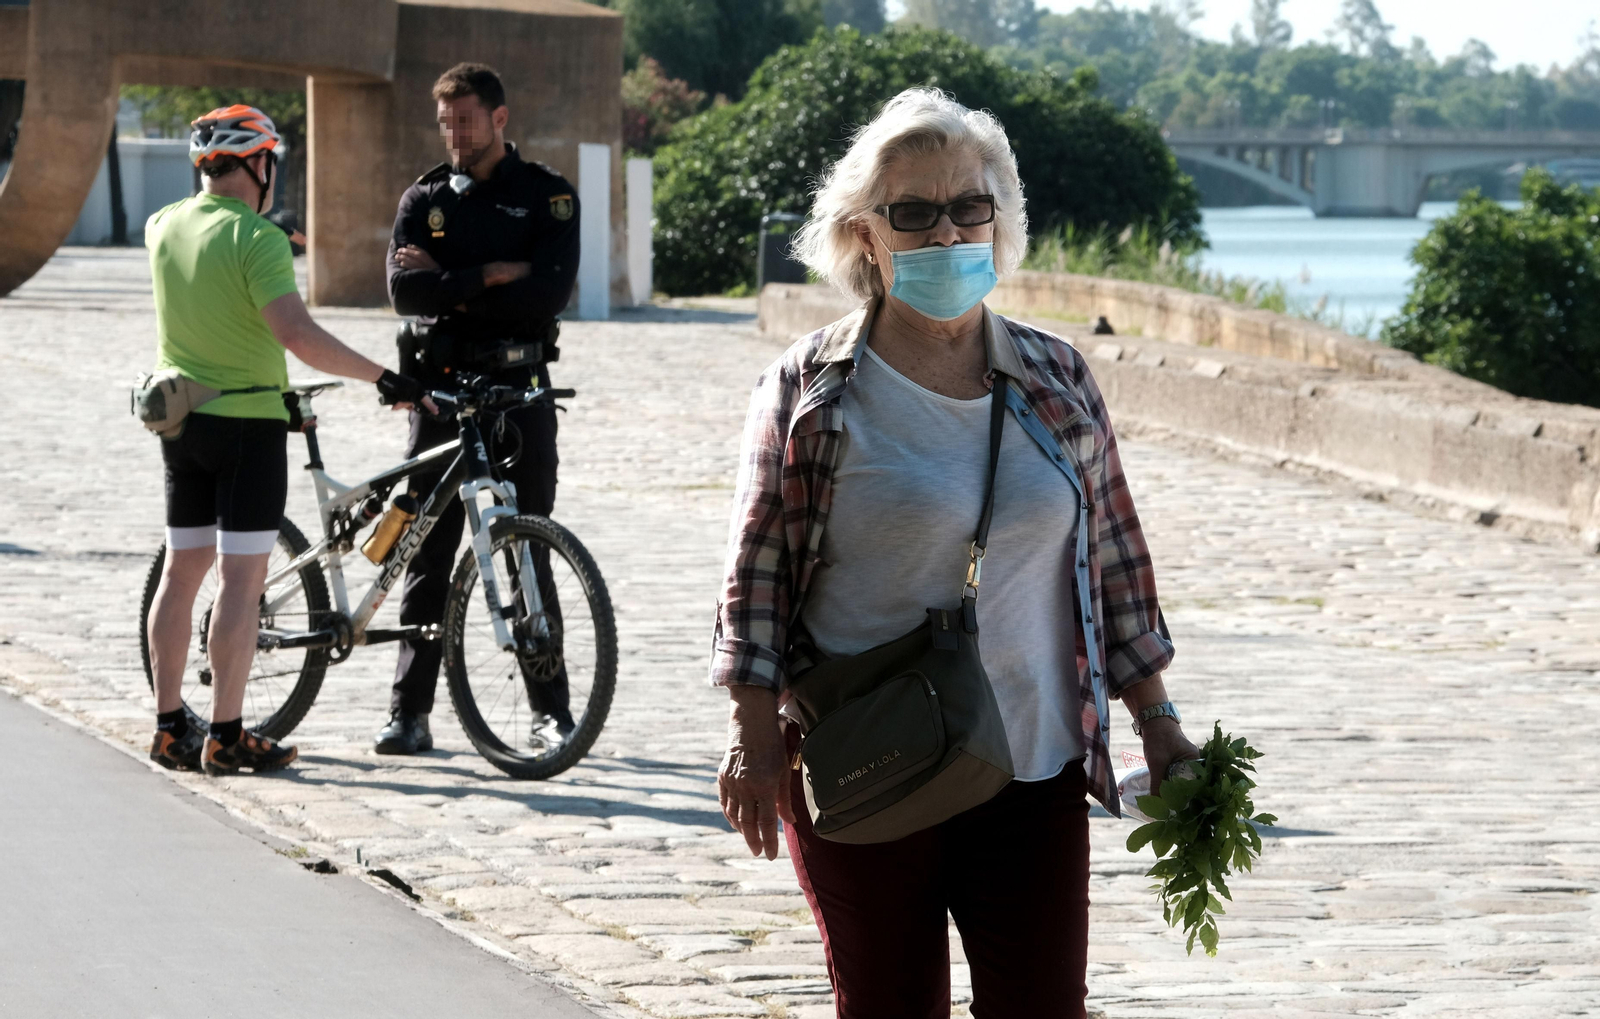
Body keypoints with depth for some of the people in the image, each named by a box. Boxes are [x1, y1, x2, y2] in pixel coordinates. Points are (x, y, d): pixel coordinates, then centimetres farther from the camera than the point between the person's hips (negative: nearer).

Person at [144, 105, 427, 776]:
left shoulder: (163, 227, 4)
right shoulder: (256, 238, -18)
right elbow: (297, 333, -28)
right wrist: (382, 378, -25)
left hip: (181, 419, 7)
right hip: (248, 420, -7)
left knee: (182, 571, 13)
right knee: (241, 581, -5)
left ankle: (170, 727, 17)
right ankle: (226, 737, -6)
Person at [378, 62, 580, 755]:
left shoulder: (547, 196, 2)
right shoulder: (425, 199, 10)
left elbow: (549, 292, -13)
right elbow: (404, 290, -6)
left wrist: (449, 284, -10)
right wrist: (491, 277, -13)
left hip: (518, 393, -2)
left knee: (527, 559, 0)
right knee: (426, 557, 1)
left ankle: (551, 711, 6)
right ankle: (410, 714, 4)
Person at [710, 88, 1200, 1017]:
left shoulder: (1059, 383, 8)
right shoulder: (811, 392, -1)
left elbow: (1114, 558, 12)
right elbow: (758, 569, -2)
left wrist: (1157, 723, 12)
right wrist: (755, 732, -9)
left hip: (1035, 777, 2)